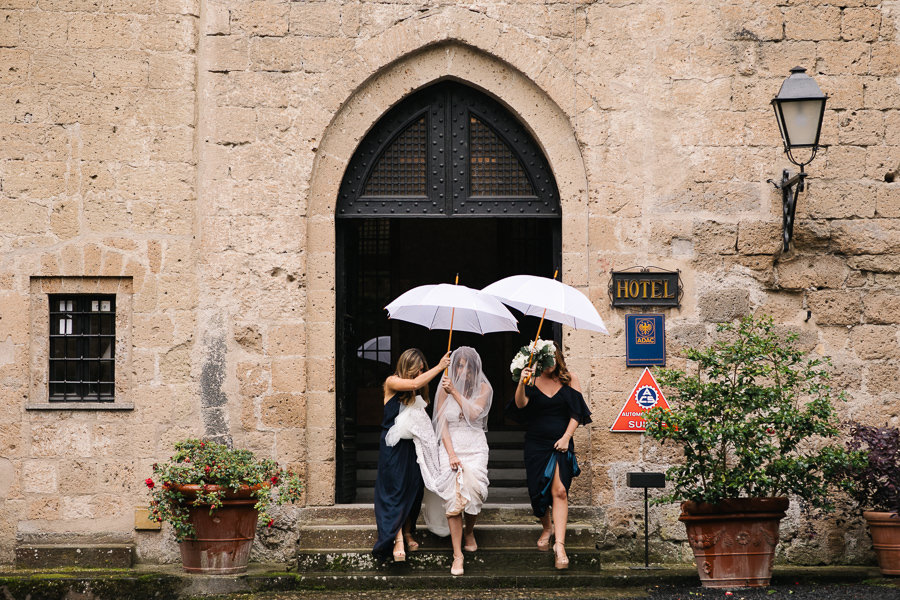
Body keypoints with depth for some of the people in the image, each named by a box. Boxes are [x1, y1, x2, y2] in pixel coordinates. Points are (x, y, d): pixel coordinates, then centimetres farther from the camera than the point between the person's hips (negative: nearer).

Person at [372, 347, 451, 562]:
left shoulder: (419, 392, 13)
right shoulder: (392, 383, -5)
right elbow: (414, 384, -22)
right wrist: (439, 367, -19)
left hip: (413, 444, 6)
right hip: (393, 445, -6)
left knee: (414, 489, 6)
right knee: (396, 489, -9)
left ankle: (407, 533, 20)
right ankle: (397, 540, -15)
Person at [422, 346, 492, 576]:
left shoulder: (483, 388, 4)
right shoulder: (445, 390, 2)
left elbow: (473, 413, -12)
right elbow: (442, 424, -2)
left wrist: (455, 392, -18)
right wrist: (451, 454, -11)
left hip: (475, 447, 1)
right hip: (451, 446, -1)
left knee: (473, 490, -17)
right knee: (453, 495, -17)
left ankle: (469, 532, 17)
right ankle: (457, 555, -16)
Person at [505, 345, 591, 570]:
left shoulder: (569, 380, 2)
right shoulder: (533, 381, 1)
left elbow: (576, 412, 2)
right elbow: (520, 405, -15)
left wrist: (566, 437, -8)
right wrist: (522, 384, -31)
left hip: (560, 444, -1)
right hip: (536, 443, 1)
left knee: (559, 491, -14)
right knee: (538, 491, 7)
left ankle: (559, 545, -17)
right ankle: (546, 528, 36)